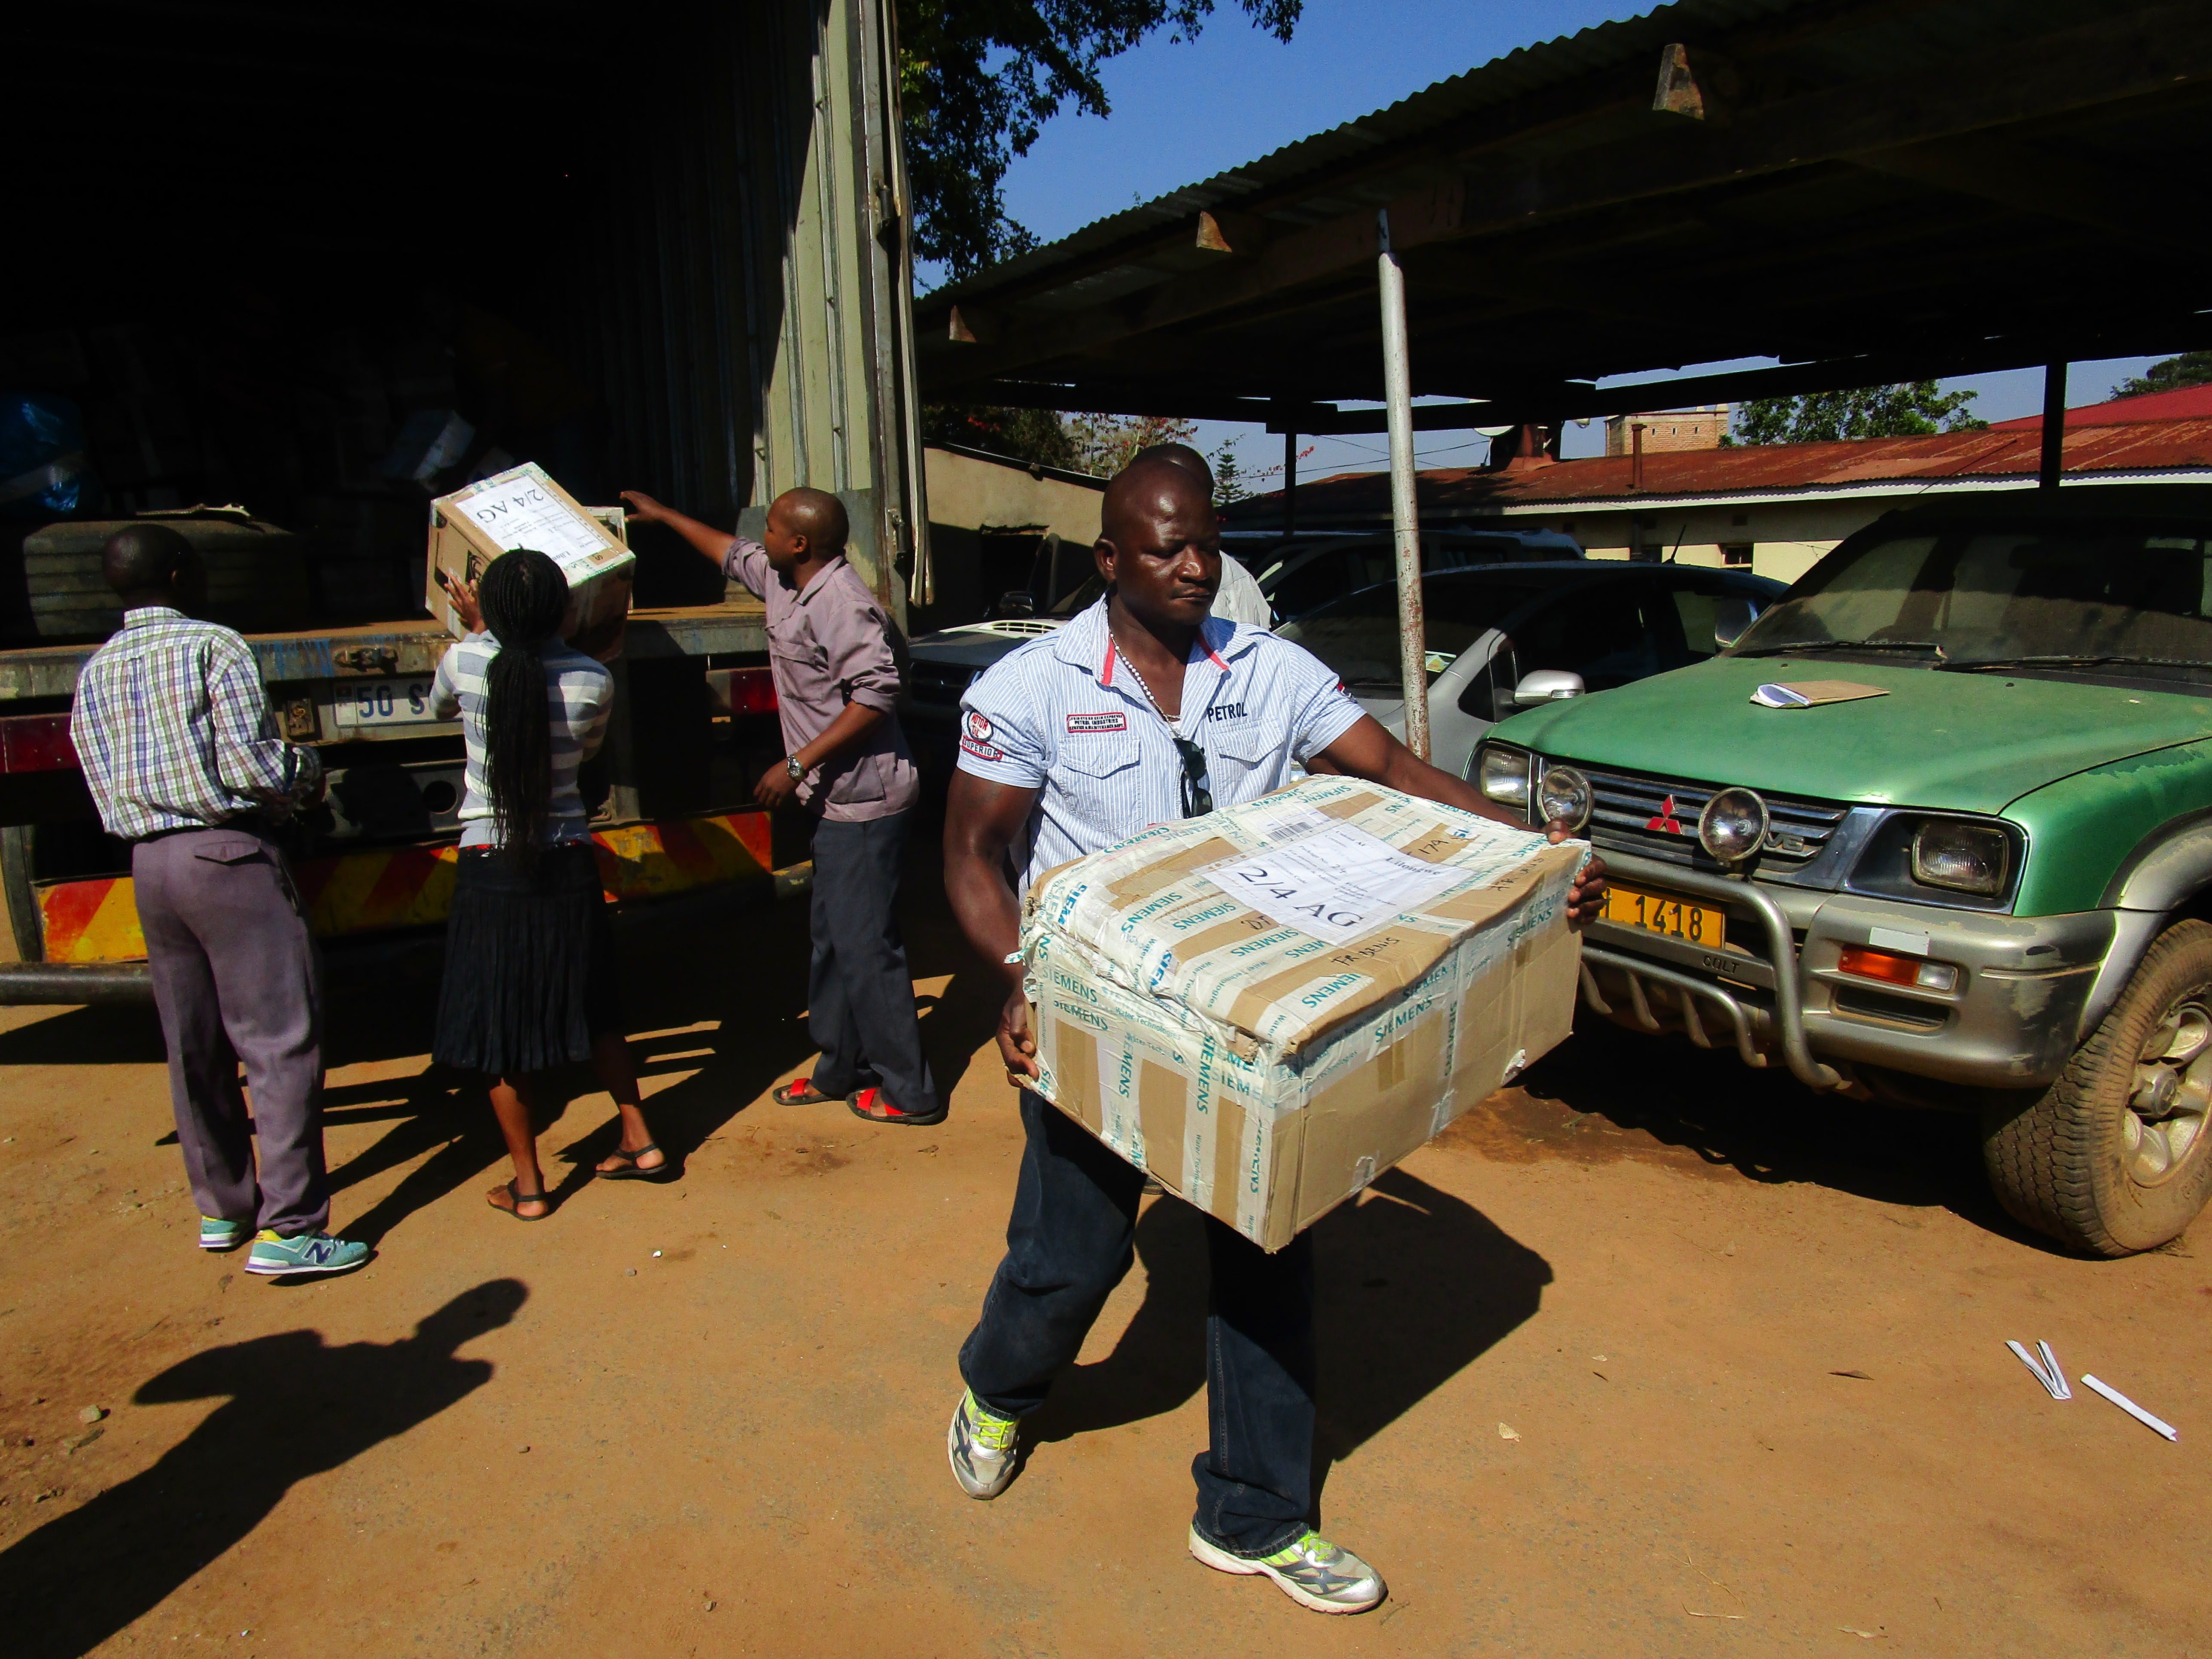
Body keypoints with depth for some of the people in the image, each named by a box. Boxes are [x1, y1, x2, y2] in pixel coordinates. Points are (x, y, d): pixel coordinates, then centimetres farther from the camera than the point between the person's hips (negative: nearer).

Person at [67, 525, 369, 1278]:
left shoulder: (93, 673, 13)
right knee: (280, 1040, -5)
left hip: (149, 863, 7)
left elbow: (108, 793, 15)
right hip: (229, 853, -7)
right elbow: (252, 766, -16)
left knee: (195, 1047, 15)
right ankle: (287, 1229, -5)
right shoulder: (213, 646, -7)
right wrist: (308, 769, 5)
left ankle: (221, 1207, 26)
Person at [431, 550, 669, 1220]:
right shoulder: (593, 681, -7)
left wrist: (479, 631, 27)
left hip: (489, 869, -2)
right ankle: (640, 1143, 28)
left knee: (502, 1032, 8)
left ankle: (527, 1188, 16)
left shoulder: (466, 662, -9)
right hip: (569, 866, 2)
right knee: (592, 1012, 20)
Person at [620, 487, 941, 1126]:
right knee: (834, 937, 16)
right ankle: (840, 1069, 29)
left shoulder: (839, 601, -19)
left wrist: (797, 765, -23)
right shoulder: (786, 583, 12)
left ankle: (908, 1091, 5)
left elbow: (876, 692, -27)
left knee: (864, 943, -6)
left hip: (863, 803, -10)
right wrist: (662, 515, 42)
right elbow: (732, 553, 31)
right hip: (838, 802, 10)